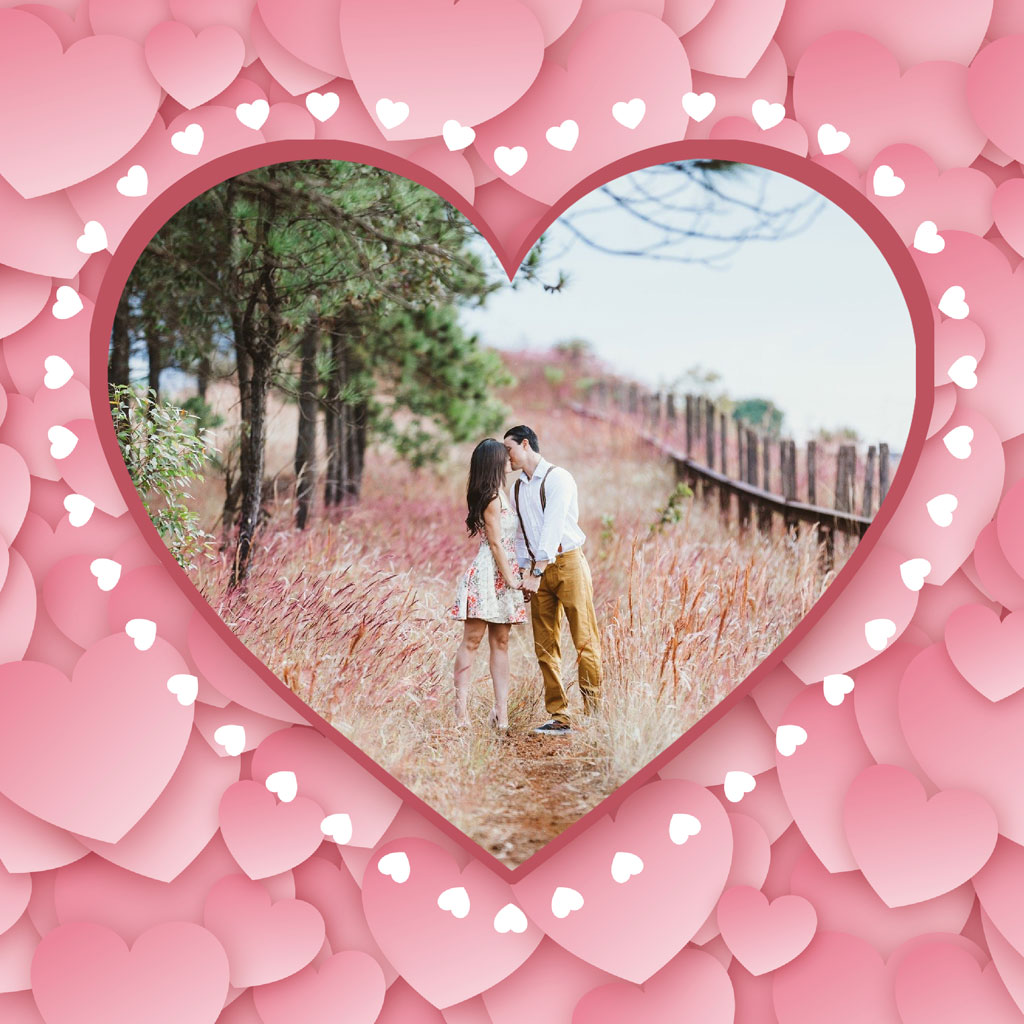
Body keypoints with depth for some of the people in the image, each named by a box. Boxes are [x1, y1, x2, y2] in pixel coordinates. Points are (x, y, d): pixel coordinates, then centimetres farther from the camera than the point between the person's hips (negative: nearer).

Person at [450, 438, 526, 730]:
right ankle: (461, 706, -2)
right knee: (472, 640, -5)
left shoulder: (500, 493, 17)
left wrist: (514, 577, 16)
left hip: (502, 577, 9)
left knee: (500, 641, 5)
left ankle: (501, 708, 5)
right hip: (489, 574, -9)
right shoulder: (492, 497, -12)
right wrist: (511, 578, -12)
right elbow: (495, 542, -14)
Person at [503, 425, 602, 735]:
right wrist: (523, 573, 8)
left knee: (585, 640, -7)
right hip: (537, 570, 6)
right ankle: (559, 718, 4)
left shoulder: (557, 478, -7)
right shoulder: (517, 489, 15)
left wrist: (537, 572, -20)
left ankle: (594, 707, -2)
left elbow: (552, 526, -16)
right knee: (545, 647, 2)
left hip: (568, 562, -6)